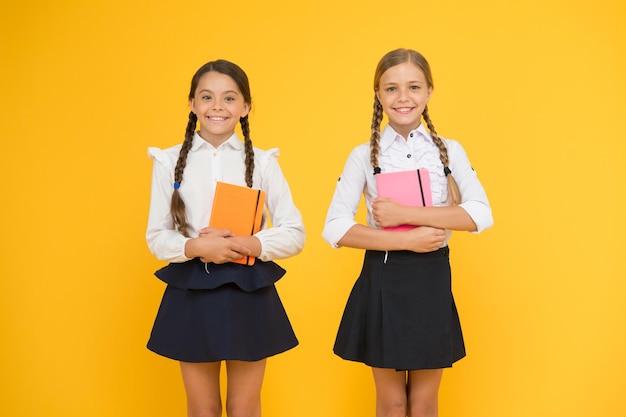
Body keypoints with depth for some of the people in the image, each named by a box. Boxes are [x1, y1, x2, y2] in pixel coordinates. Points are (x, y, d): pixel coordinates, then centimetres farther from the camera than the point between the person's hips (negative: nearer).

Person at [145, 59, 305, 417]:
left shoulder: (262, 162, -2)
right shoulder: (170, 161, 0)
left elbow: (295, 234, -3)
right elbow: (156, 237, 0)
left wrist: (248, 245, -19)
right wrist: (195, 247, -19)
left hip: (248, 292, 0)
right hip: (191, 293, 1)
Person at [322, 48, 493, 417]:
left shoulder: (450, 151, 1)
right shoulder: (364, 155, -2)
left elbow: (481, 215, -14)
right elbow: (335, 229, -10)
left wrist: (406, 214, -21)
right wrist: (406, 240, -18)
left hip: (432, 283, 1)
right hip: (381, 281, 0)